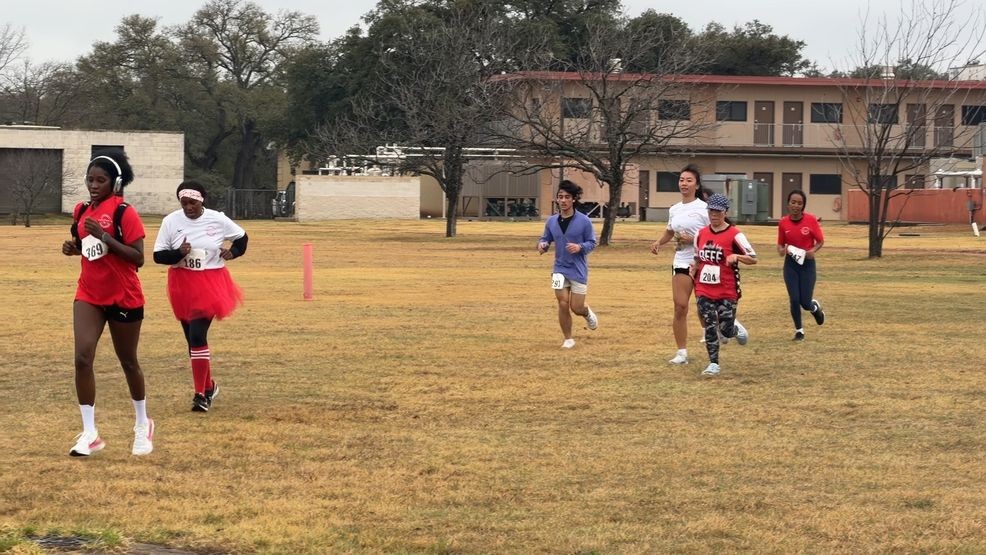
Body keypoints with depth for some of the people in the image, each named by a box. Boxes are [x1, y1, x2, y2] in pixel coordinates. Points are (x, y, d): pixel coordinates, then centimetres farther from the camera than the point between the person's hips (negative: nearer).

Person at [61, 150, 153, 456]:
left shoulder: (124, 213, -15)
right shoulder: (82, 210, 5)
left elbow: (138, 258, -19)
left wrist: (105, 236, -27)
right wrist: (73, 247, -1)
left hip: (123, 297, -5)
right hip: (89, 295, 5)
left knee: (128, 361, 10)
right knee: (82, 358, -11)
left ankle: (142, 424, 32)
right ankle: (90, 433, -7)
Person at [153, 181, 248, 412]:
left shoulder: (218, 220, -5)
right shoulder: (171, 221, -5)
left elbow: (242, 237, 13)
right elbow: (158, 255, -4)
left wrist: (233, 252, -6)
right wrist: (178, 253, -22)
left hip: (209, 284, -3)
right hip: (182, 285, 3)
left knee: (197, 335, -16)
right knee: (192, 338, 12)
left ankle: (201, 393, -10)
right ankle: (208, 386, 31)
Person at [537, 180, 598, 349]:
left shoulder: (584, 221, -9)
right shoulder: (551, 221, 1)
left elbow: (592, 243, -3)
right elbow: (545, 239, 10)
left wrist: (580, 247, -23)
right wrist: (542, 245, -13)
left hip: (579, 271, -2)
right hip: (560, 269, 2)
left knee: (576, 308, 1)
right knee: (563, 304, -5)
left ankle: (588, 313, 38)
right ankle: (568, 339, 12)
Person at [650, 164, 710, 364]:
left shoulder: (703, 208, -7)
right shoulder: (674, 210, 11)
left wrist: (693, 240, -19)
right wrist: (659, 243, 7)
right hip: (681, 262, 4)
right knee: (680, 306, -3)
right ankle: (682, 352, 3)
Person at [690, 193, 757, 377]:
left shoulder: (734, 234, -10)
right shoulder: (701, 233, 6)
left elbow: (753, 258, -8)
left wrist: (737, 256, -27)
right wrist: (694, 268, 0)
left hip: (727, 292, -4)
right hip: (704, 290, 4)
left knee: (726, 330, -2)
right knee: (710, 327, -1)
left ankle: (737, 329, 33)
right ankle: (713, 364, 8)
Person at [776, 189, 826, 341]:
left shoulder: (811, 220, -10)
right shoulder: (783, 223, -4)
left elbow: (820, 241, -1)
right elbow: (780, 244, 8)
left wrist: (813, 250, -20)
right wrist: (781, 250, -14)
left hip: (807, 263, -2)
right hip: (791, 264, 2)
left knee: (805, 302, -3)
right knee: (794, 300, -2)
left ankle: (815, 307, 35)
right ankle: (799, 331, 18)